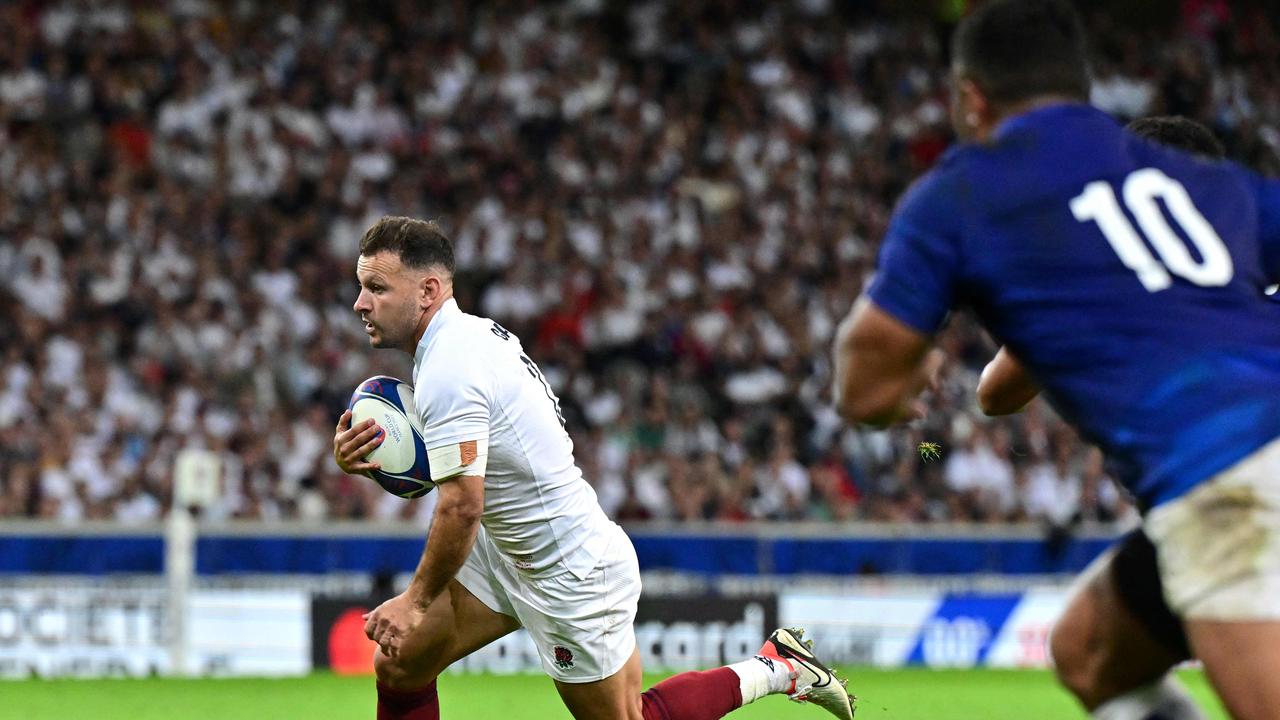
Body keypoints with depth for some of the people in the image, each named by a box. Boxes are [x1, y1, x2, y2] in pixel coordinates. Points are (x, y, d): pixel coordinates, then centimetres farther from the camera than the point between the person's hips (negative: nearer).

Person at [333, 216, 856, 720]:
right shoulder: (469, 331, 3)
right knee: (398, 664, 5)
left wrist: (416, 601, -15)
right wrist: (366, 458, -5)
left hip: (573, 577, -10)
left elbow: (461, 507, -28)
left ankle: (773, 669, 21)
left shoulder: (449, 370, -26)